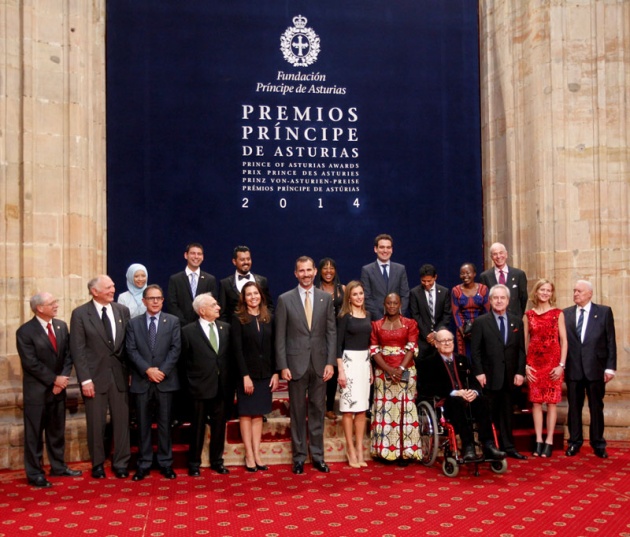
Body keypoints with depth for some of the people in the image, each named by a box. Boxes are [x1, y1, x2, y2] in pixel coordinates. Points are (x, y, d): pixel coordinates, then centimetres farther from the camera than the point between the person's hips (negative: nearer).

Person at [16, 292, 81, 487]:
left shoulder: (62, 326, 6)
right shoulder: (25, 331, -12)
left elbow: (68, 355, 6)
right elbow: (31, 363, -16)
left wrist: (63, 378, -8)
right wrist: (54, 380, -14)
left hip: (58, 388, 6)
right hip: (37, 390, -6)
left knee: (57, 430, 14)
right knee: (34, 433, 3)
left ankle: (58, 466, 26)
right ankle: (34, 473, 12)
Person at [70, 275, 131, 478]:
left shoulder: (123, 311, 5)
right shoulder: (80, 314, -5)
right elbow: (77, 350, -7)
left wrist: (131, 371, 3)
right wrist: (85, 379, -12)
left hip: (119, 374, 3)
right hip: (95, 376, -3)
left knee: (121, 421, 6)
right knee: (96, 423, 7)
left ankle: (120, 463, 20)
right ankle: (98, 464, 24)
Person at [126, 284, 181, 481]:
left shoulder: (173, 321, 6)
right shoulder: (133, 323, 7)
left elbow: (176, 348, -2)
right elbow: (131, 350, -2)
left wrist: (162, 370, -13)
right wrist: (147, 370, -14)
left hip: (165, 380, 0)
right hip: (142, 381, 1)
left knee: (164, 424, 5)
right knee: (143, 424, 5)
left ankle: (165, 463, 13)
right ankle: (144, 464, 13)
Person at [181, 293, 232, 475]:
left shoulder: (226, 328, 5)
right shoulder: (188, 331, -6)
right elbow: (185, 359, 1)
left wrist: (225, 375, 5)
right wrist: (195, 377, 1)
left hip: (220, 386, 4)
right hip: (200, 387, -3)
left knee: (219, 425, 11)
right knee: (198, 427, 7)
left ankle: (217, 461, 25)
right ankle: (194, 463, 19)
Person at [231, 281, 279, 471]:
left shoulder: (268, 318, 6)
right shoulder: (238, 319, -5)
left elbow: (273, 347, 6)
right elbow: (237, 349, -10)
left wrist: (275, 373, 0)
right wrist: (245, 375, -15)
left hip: (265, 374, 3)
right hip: (247, 373, -3)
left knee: (258, 414, 7)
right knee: (246, 414, 4)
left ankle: (256, 453, 12)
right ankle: (249, 455, 9)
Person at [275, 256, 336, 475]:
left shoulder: (326, 298, 5)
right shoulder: (285, 299, -1)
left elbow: (331, 332, 4)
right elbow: (280, 336, -1)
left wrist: (330, 362, -3)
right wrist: (283, 366, -6)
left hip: (319, 363, 2)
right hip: (296, 363, -1)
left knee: (318, 410, 9)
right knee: (297, 411, 6)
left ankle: (317, 455, 19)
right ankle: (299, 456, 17)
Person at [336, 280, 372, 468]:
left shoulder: (367, 316, 11)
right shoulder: (344, 317, -5)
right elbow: (338, 344, -8)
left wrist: (371, 368, 14)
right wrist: (340, 370, -14)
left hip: (364, 362, 6)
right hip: (349, 361, -6)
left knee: (362, 408, 7)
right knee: (349, 407, -2)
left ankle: (359, 449, 13)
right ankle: (350, 449, 7)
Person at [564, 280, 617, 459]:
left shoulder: (604, 312, 1)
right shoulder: (566, 314, 6)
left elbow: (610, 341, 0)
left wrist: (610, 367, -6)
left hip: (595, 368, -1)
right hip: (573, 369, 1)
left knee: (596, 407, 8)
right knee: (574, 407, 8)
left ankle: (598, 444, 20)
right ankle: (574, 442, 20)